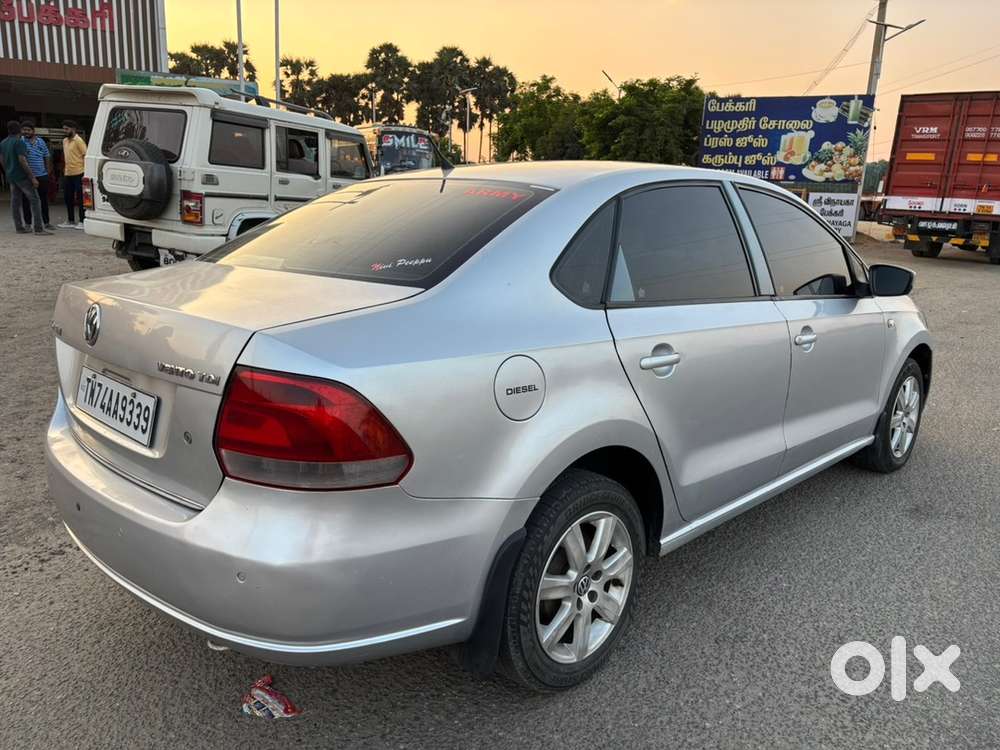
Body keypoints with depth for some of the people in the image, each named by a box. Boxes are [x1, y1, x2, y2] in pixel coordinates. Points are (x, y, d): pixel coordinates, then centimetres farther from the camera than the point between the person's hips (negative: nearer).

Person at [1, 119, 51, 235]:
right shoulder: (19, 142, -14)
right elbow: (22, 161, -20)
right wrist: (32, 177, -19)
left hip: (11, 177, 9)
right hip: (22, 176, -9)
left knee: (15, 202, 9)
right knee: (35, 200, -8)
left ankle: (19, 227, 11)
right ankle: (38, 228, -15)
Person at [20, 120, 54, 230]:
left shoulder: (41, 141, 9)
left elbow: (47, 157, 14)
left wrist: (48, 171, 10)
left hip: (42, 176, 3)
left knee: (44, 200, 11)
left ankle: (46, 222, 21)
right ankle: (27, 223, 11)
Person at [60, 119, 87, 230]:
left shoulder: (79, 141, -9)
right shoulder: (64, 141, 14)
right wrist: (65, 168, 18)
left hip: (78, 174, -8)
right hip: (68, 174, 8)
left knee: (80, 198, -4)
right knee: (68, 197, 11)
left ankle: (82, 221, 2)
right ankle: (70, 221, 19)